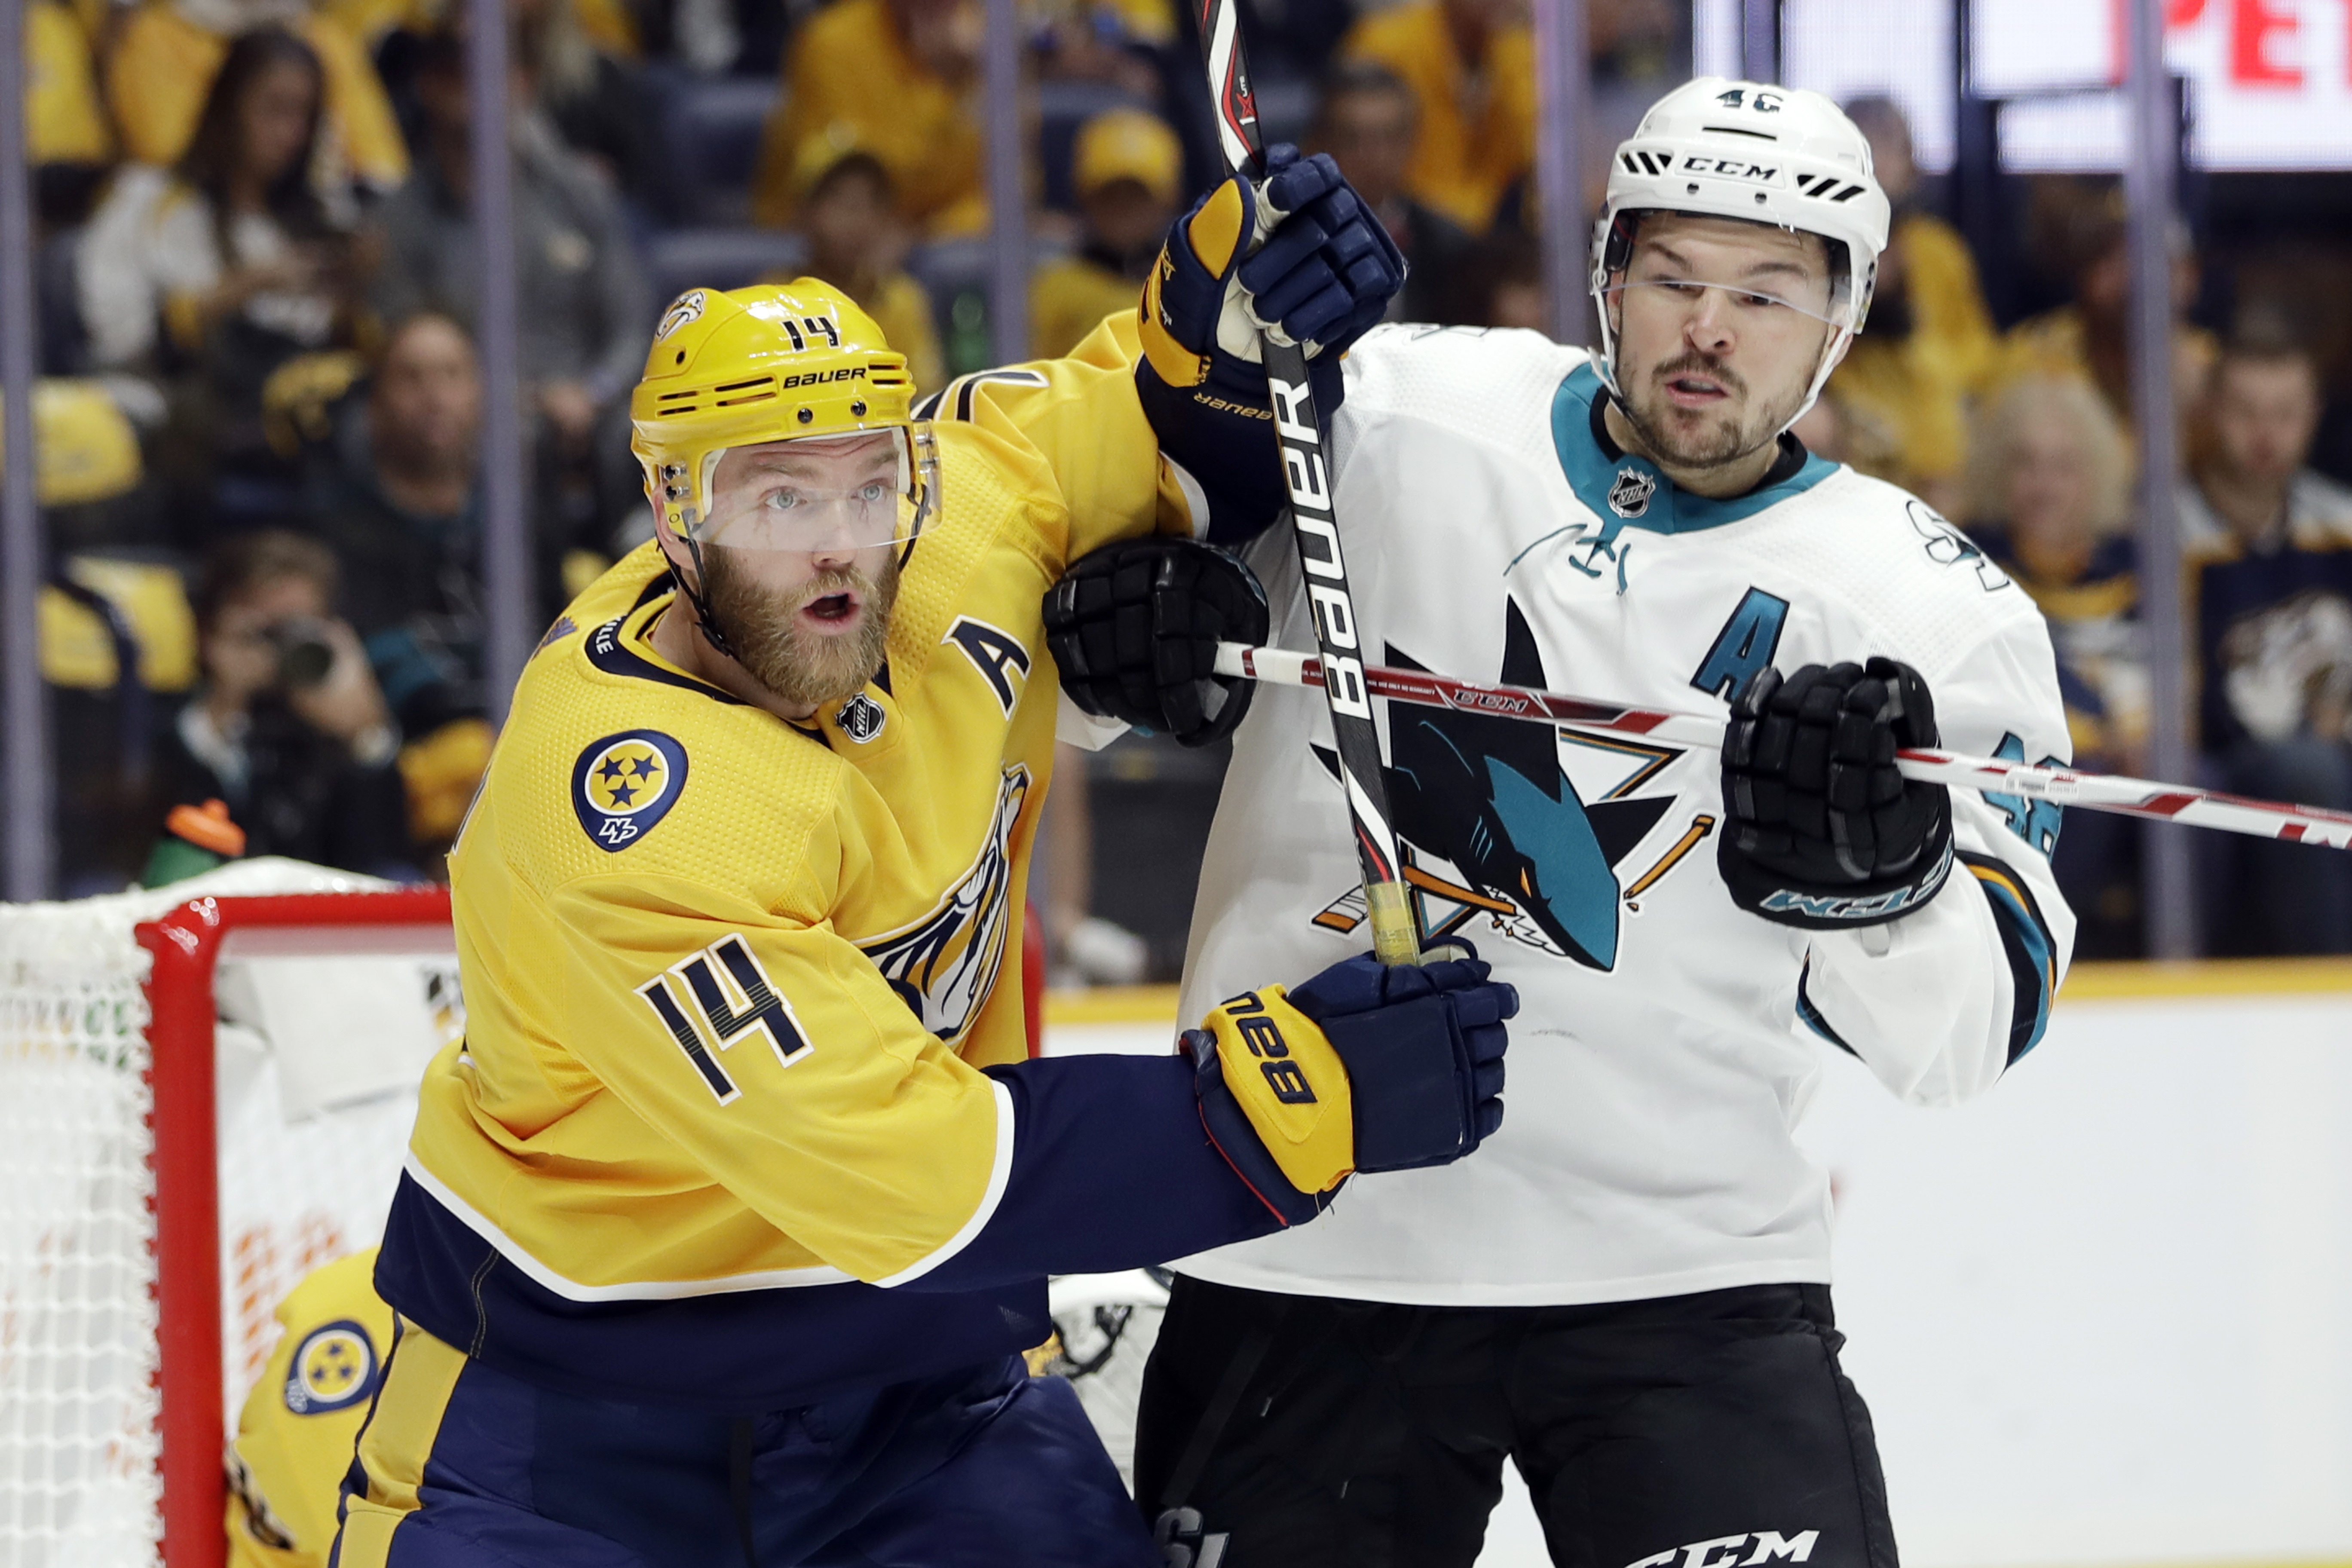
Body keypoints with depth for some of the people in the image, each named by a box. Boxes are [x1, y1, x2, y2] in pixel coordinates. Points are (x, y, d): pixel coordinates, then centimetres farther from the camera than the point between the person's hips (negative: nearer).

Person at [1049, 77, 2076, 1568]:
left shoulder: (1934, 609, 0)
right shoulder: (1379, 415, 1)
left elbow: (1965, 1034, -4)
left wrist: (1880, 867, -25)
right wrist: (1120, 614, -11)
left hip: (1679, 1273, -1)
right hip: (1299, 1261, 1)